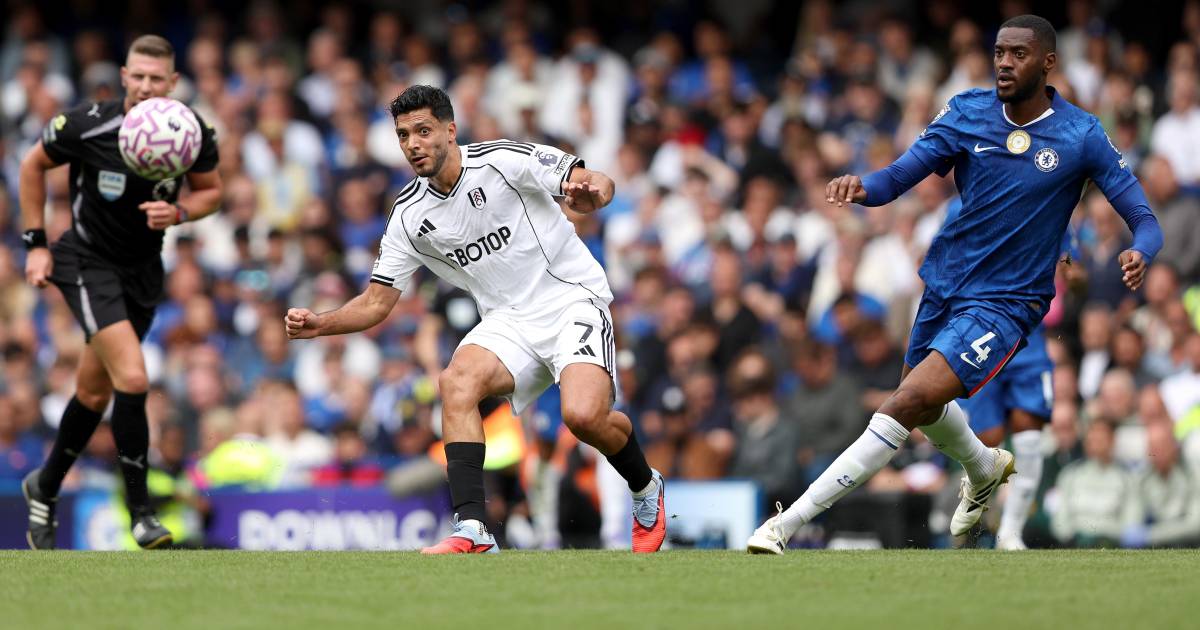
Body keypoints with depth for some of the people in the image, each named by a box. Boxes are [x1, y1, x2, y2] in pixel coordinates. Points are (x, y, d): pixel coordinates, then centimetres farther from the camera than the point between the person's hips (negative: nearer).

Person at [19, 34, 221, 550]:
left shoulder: (192, 133, -12)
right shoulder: (87, 126, -21)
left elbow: (210, 190, 5)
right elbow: (33, 165, -3)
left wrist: (179, 212, -17)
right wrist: (36, 243, -3)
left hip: (143, 269, 5)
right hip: (88, 261, -5)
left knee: (95, 393, 15)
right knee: (132, 378, -21)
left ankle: (45, 489, 37)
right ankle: (140, 511, -12)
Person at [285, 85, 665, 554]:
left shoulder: (504, 160, -11)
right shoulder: (409, 216, 3)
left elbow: (598, 183, -11)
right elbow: (376, 303, 7)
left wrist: (590, 193, -36)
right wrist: (318, 324, -11)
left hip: (573, 300, -4)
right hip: (508, 321, 4)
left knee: (583, 415, -28)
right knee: (457, 380, -27)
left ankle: (646, 489, 7)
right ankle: (472, 532, -30)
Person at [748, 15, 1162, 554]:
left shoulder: (1082, 137, -11)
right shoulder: (968, 112, -4)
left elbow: (1144, 220, -8)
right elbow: (901, 175, -11)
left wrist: (1139, 253, -32)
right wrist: (863, 187, -34)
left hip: (1006, 303, -5)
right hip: (944, 284, 5)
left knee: (909, 403, -22)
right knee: (923, 408, 25)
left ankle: (788, 524, -23)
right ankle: (985, 468, 60)